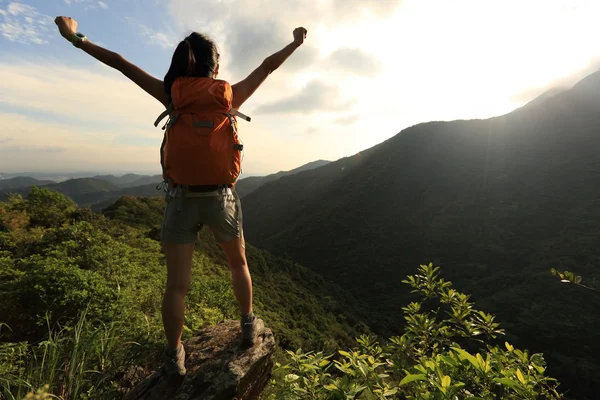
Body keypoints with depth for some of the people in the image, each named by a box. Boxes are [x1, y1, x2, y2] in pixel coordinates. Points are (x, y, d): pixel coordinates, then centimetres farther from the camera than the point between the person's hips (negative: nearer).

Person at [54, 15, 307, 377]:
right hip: (221, 198, 0)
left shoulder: (173, 94, 1)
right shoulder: (231, 95, -1)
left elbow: (122, 63, 10)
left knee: (177, 284, 10)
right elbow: (269, 65, 11)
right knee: (239, 264, 23)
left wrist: (77, 39, 24)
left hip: (181, 199, 1)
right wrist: (296, 42, 26)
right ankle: (248, 325, 35)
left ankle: (175, 357, 22)